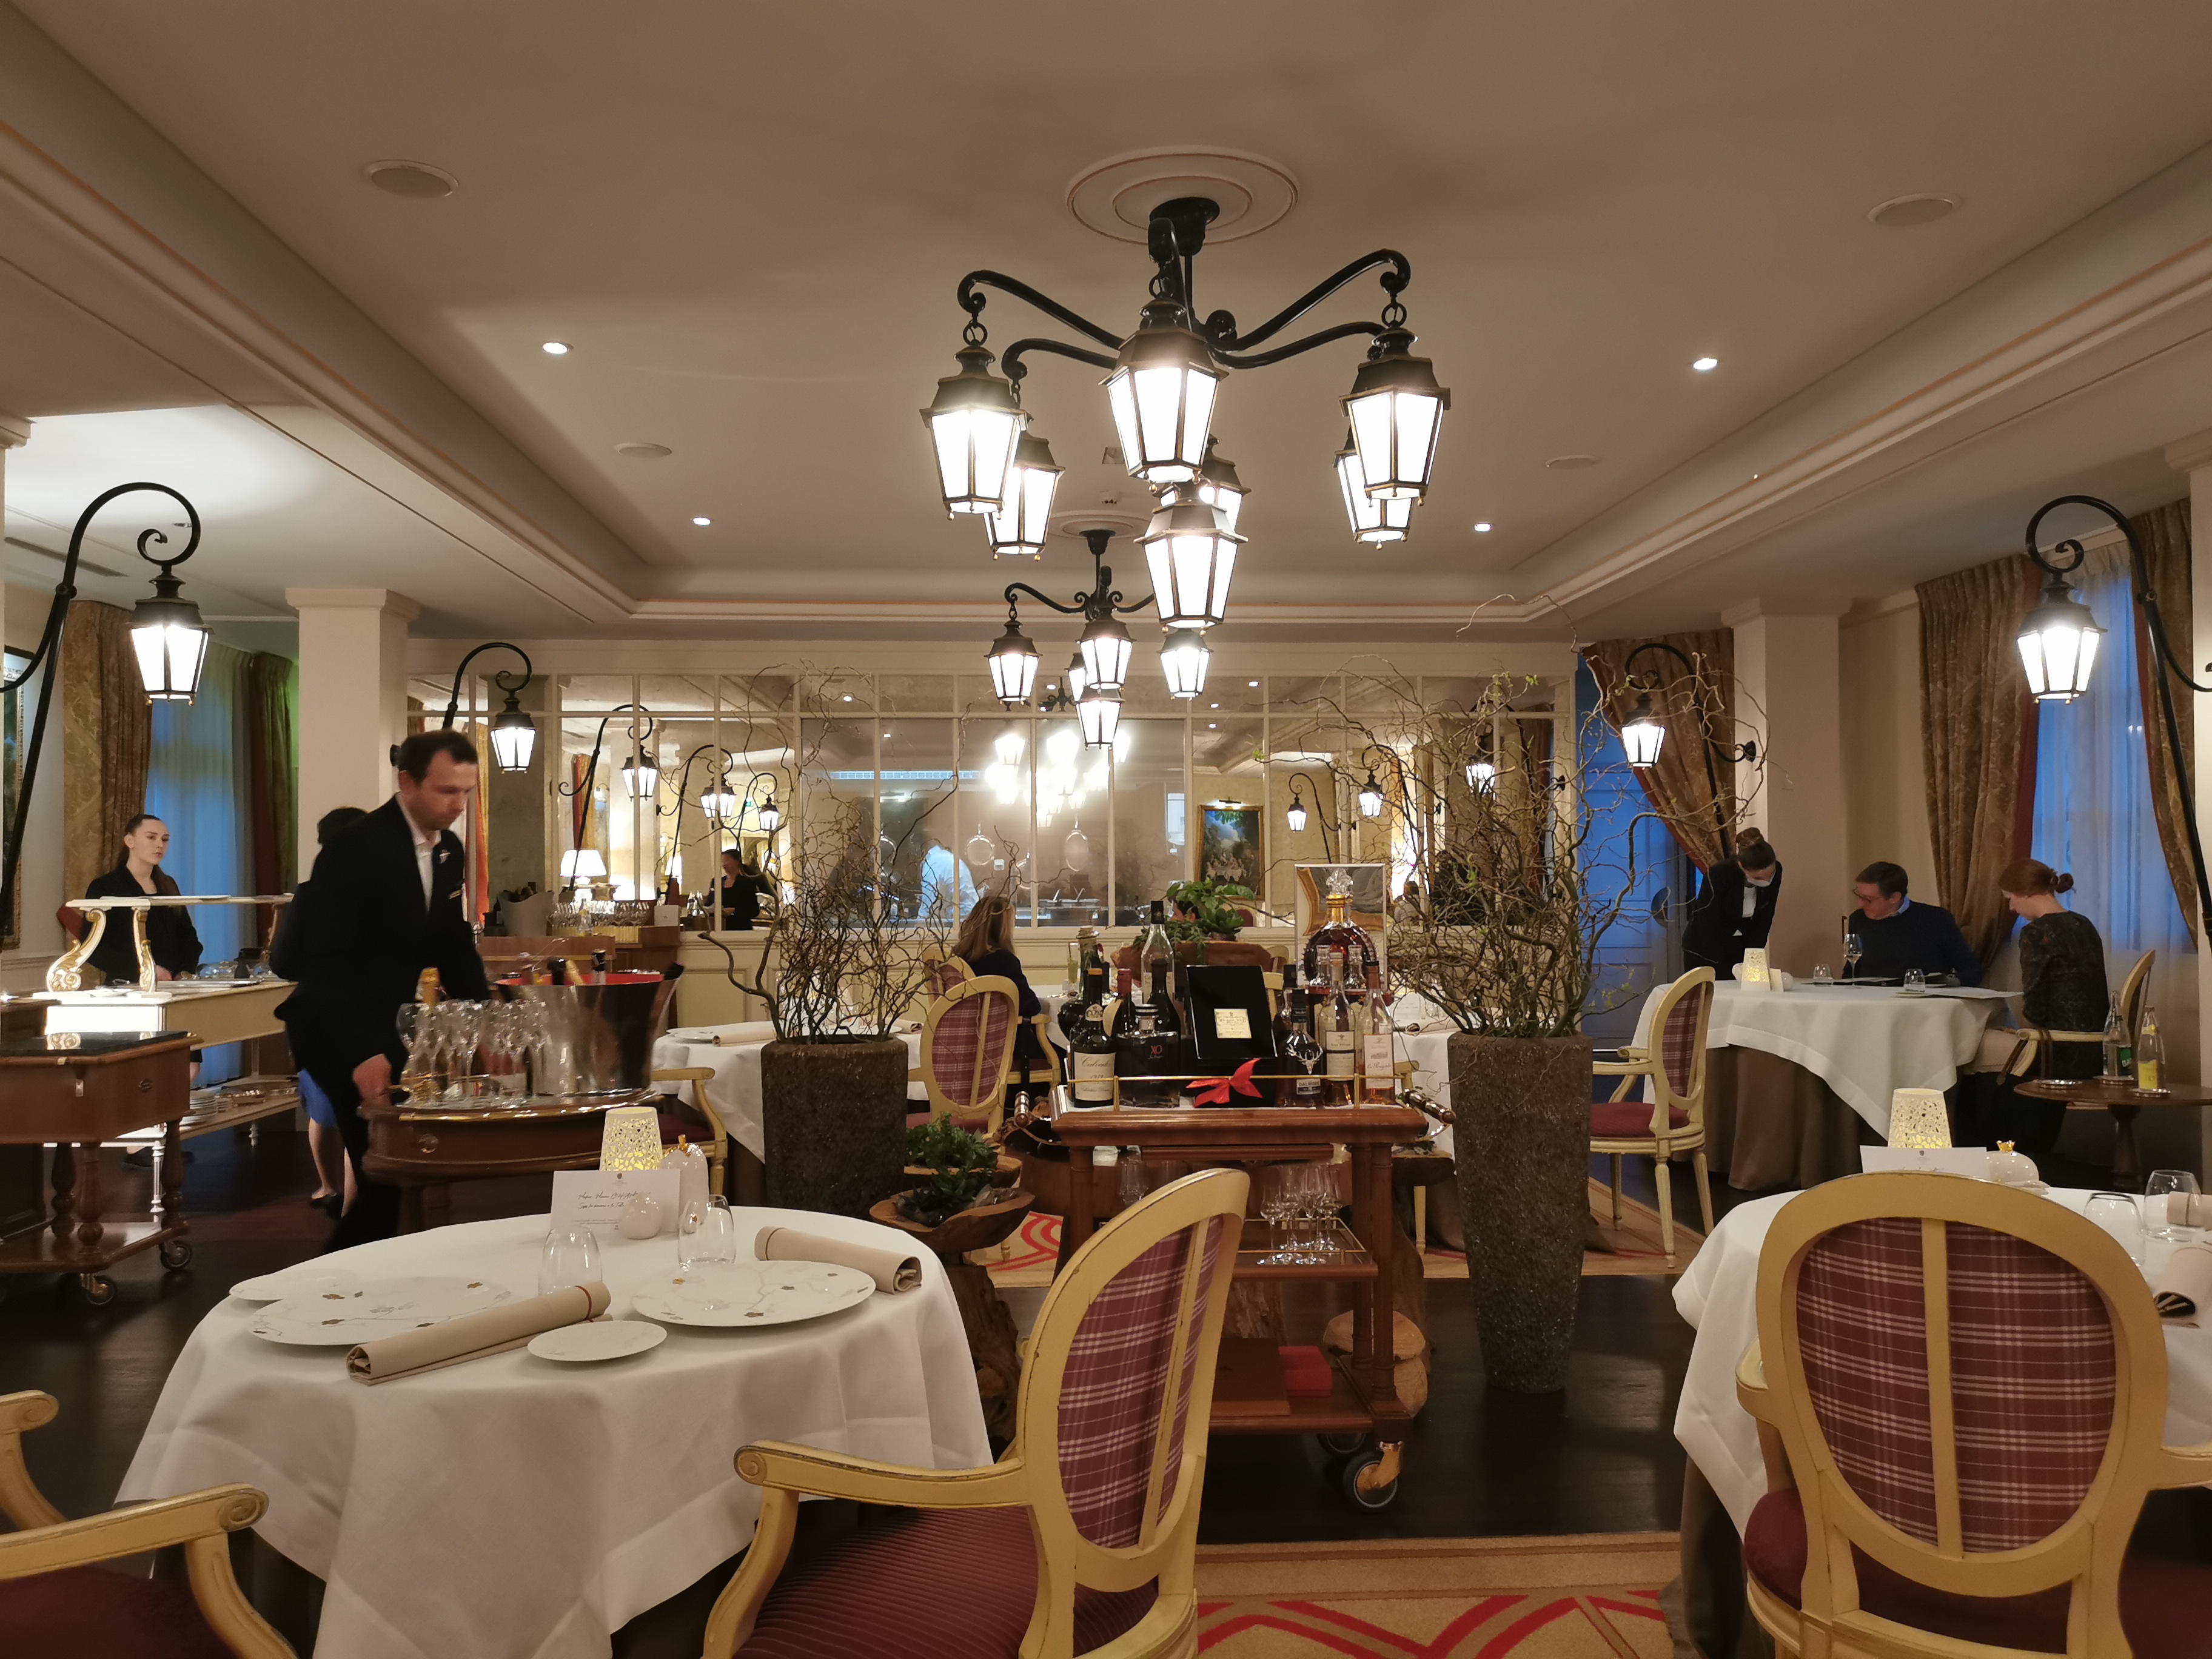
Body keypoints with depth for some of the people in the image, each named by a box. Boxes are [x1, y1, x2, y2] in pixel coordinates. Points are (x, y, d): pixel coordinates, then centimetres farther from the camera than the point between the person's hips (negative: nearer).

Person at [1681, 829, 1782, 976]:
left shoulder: (1775, 872, -15)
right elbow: (1708, 926, -22)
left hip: (1742, 946, 4)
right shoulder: (1719, 875, -28)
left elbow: (1764, 920, -6)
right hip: (1704, 949, -4)